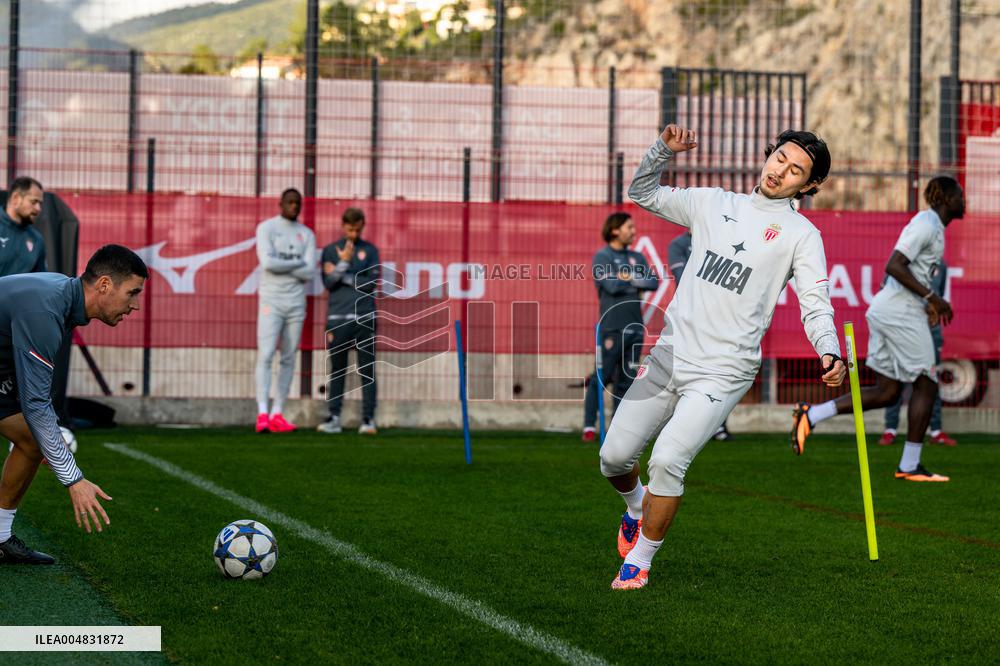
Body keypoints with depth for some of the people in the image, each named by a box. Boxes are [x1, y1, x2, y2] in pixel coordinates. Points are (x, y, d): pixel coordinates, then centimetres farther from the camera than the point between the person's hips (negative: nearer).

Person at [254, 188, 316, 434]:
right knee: (265, 356, -14)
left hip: (296, 303, 5)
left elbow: (310, 273, -3)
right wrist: (298, 264, -9)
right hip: (271, 301, -5)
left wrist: (281, 266, -11)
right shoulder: (266, 228, -3)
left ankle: (277, 414, 9)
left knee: (288, 359, 4)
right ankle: (262, 414, -19)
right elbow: (267, 262, -18)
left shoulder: (307, 235, 9)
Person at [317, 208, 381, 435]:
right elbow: (328, 283, -1)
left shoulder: (370, 250, 9)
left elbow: (372, 283, -1)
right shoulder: (330, 251, 10)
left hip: (365, 319, 0)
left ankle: (368, 419, -1)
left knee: (367, 370, -2)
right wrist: (343, 262, -13)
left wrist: (343, 276, -3)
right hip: (337, 319, 0)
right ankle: (334, 418, 3)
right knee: (336, 370, 0)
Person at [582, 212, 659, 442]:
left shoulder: (637, 257, 17)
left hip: (635, 328, 6)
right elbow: (612, 286, -15)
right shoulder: (602, 257, -1)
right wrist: (636, 286, -1)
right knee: (601, 378, -8)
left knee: (627, 380, 5)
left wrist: (630, 279, -8)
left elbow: (654, 283, 5)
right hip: (612, 327, -6)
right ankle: (589, 426, -5)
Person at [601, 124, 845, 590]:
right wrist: (664, 149, 4)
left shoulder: (801, 235, 0)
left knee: (667, 460, -20)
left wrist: (829, 353, -26)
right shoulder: (713, 204, 12)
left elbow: (817, 307, -7)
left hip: (722, 373, -4)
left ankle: (639, 562, -1)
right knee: (614, 457, 4)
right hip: (668, 355, 4)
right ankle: (637, 507, 39)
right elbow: (642, 193, 22)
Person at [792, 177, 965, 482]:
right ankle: (909, 466, 1)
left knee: (886, 393, 8)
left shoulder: (931, 225, 20)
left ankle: (811, 415, 3)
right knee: (926, 385, -3)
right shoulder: (926, 224, -11)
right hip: (902, 311, -10)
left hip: (885, 309, 10)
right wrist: (931, 297, -19)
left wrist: (927, 304, 18)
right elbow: (894, 266, -21)